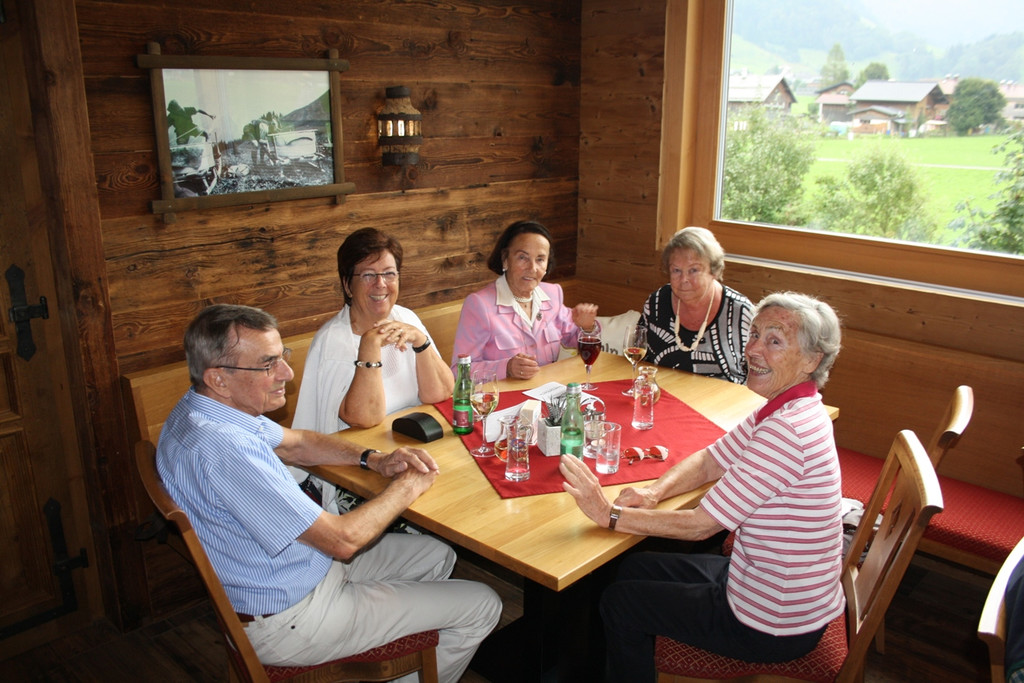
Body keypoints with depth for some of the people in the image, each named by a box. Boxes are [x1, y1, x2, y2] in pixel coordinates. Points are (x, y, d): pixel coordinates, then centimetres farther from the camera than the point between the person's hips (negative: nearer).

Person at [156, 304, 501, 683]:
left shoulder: (206, 407, -3)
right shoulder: (222, 448, -35)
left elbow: (294, 443, 13)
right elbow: (342, 539, -30)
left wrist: (375, 459, -2)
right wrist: (407, 486, -13)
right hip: (285, 622, -9)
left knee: (437, 556, 20)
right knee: (481, 607, 0)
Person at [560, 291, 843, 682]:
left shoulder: (788, 430, -32)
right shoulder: (785, 409, 0)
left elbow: (700, 525, -27)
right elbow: (710, 460, 7)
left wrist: (610, 515, -20)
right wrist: (655, 492, -11)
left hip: (774, 627, -9)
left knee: (619, 602, 4)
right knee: (635, 567, 19)